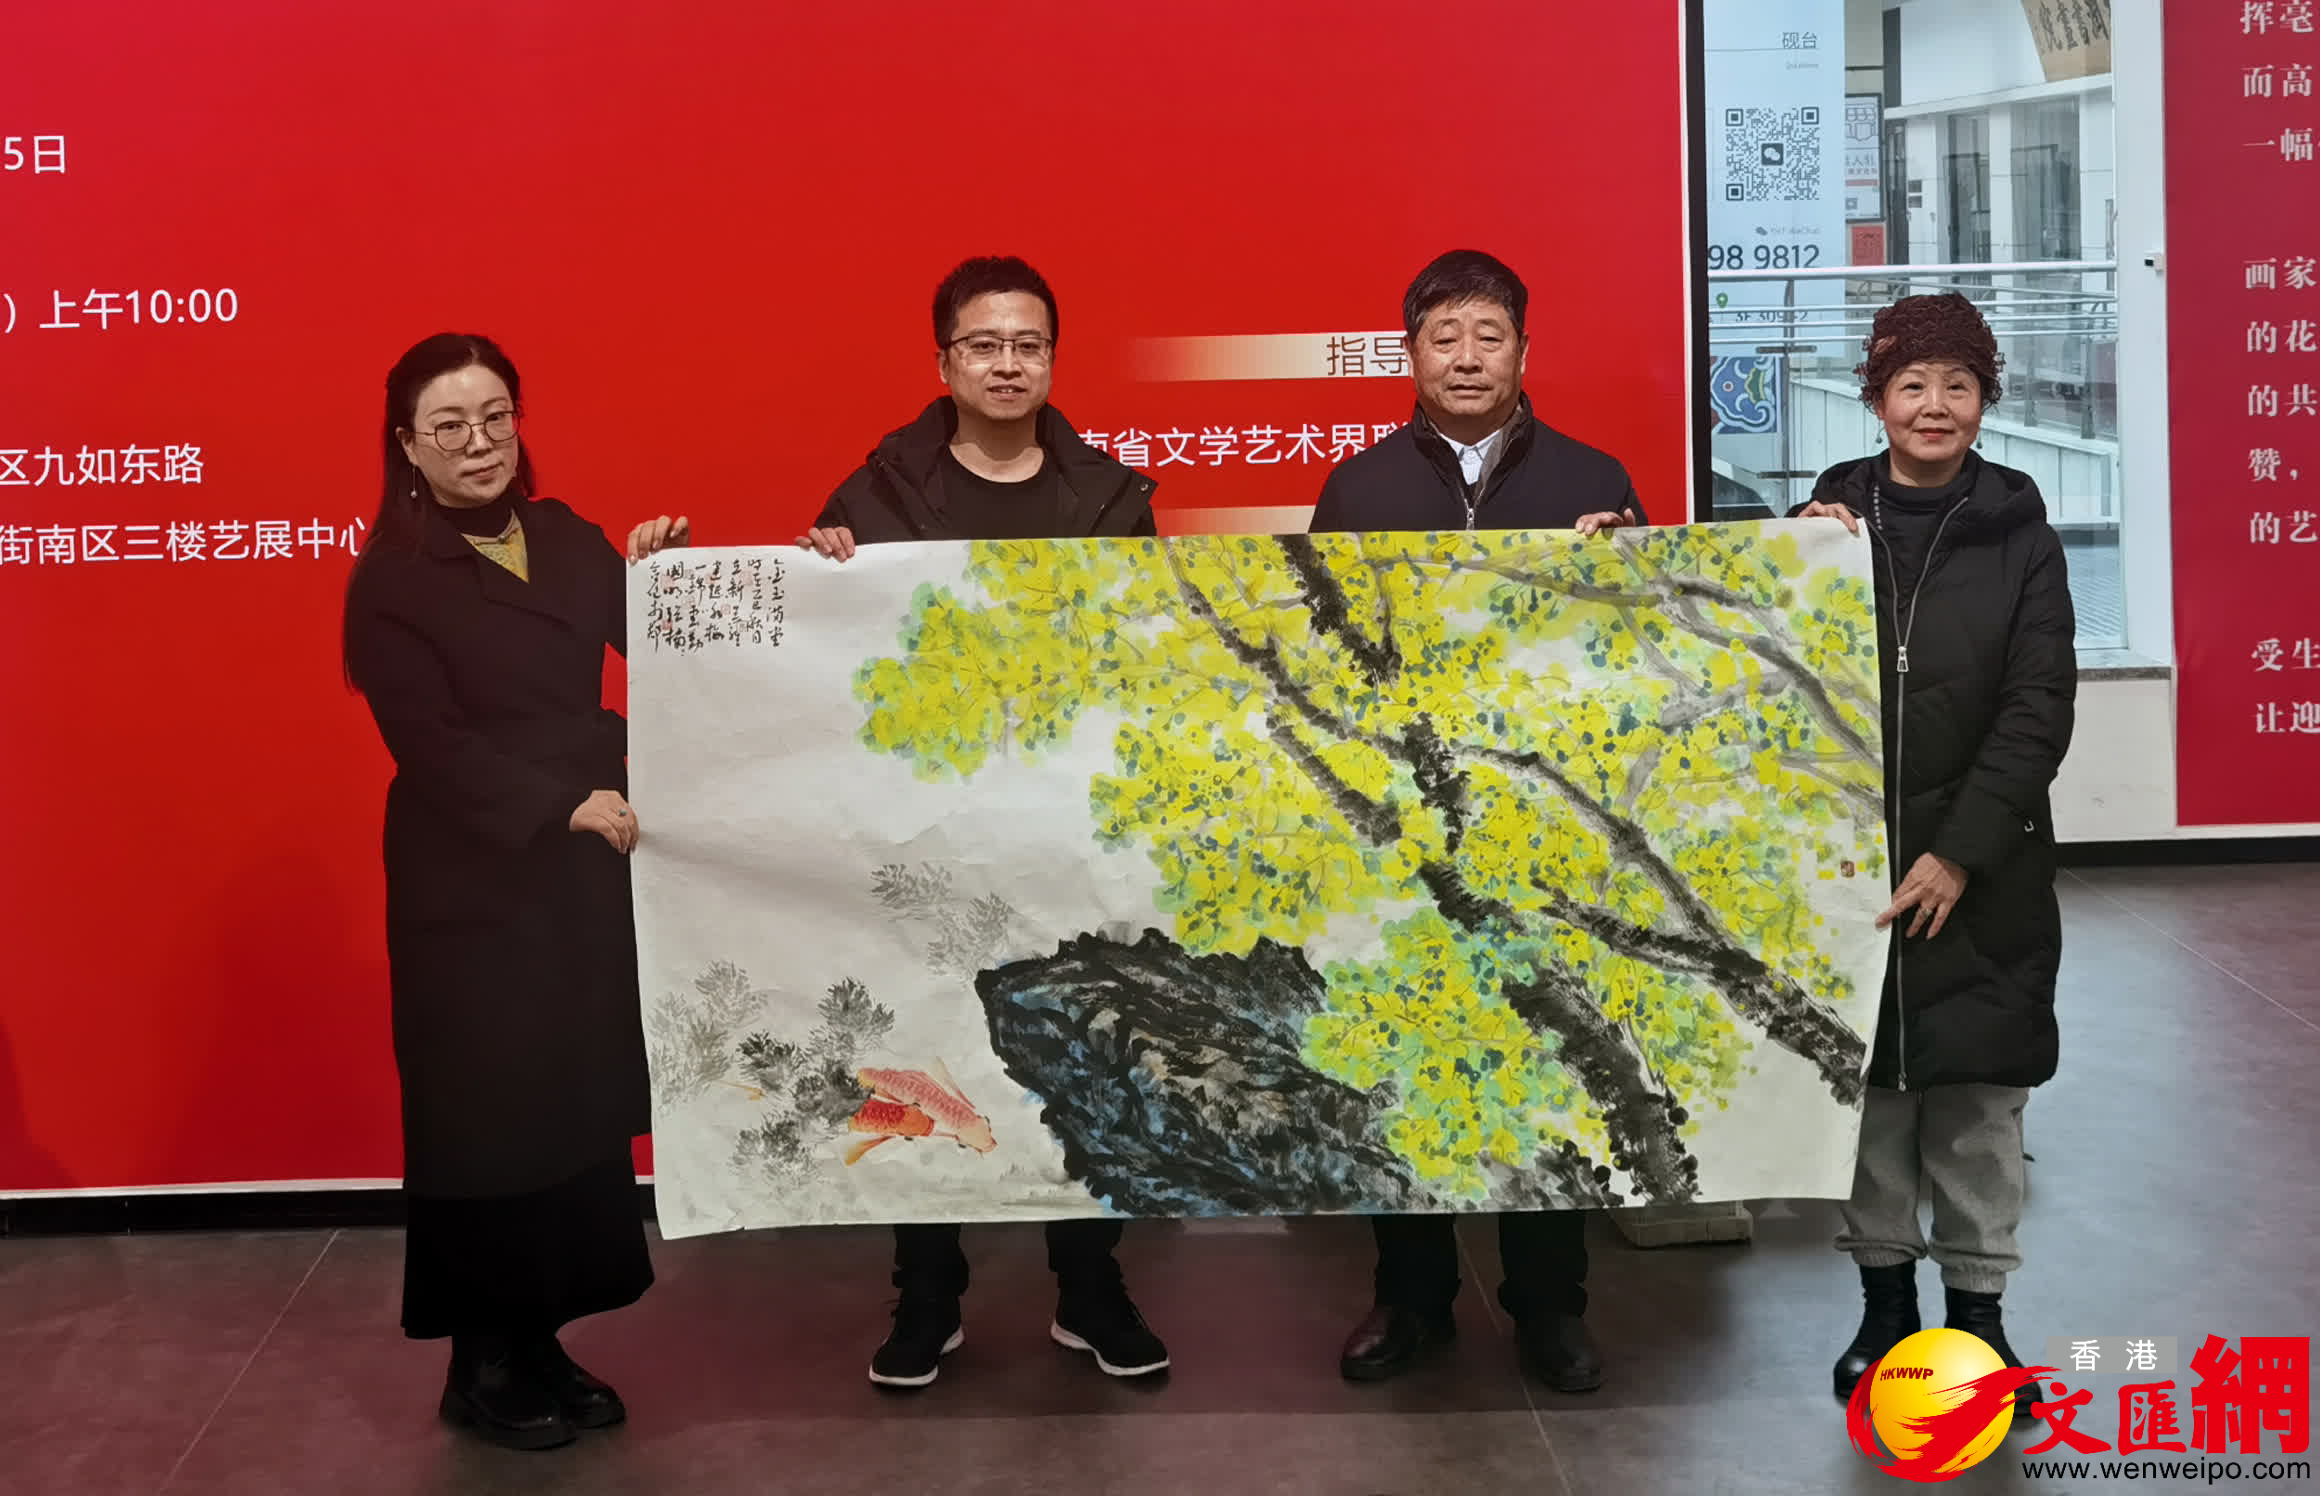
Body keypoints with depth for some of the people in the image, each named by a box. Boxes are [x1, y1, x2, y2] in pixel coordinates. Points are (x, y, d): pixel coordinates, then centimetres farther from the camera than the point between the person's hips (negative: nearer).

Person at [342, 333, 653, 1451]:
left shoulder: (572, 543, 10)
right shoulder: (392, 581, -5)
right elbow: (429, 740, -15)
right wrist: (562, 805, -24)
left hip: (589, 870, 5)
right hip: (472, 885, -5)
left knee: (581, 1105, 7)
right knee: (488, 1117, 2)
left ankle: (538, 1343, 21)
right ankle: (482, 1369, 17)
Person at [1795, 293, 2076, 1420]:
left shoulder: (2020, 539, -1)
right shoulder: (1826, 522, 3)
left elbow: (2038, 711, -6)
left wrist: (1961, 851, -14)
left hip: (1982, 869, -1)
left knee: (1979, 1093, 6)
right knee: (1867, 1080, 9)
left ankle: (1977, 1309, 20)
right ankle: (1885, 1301, 24)